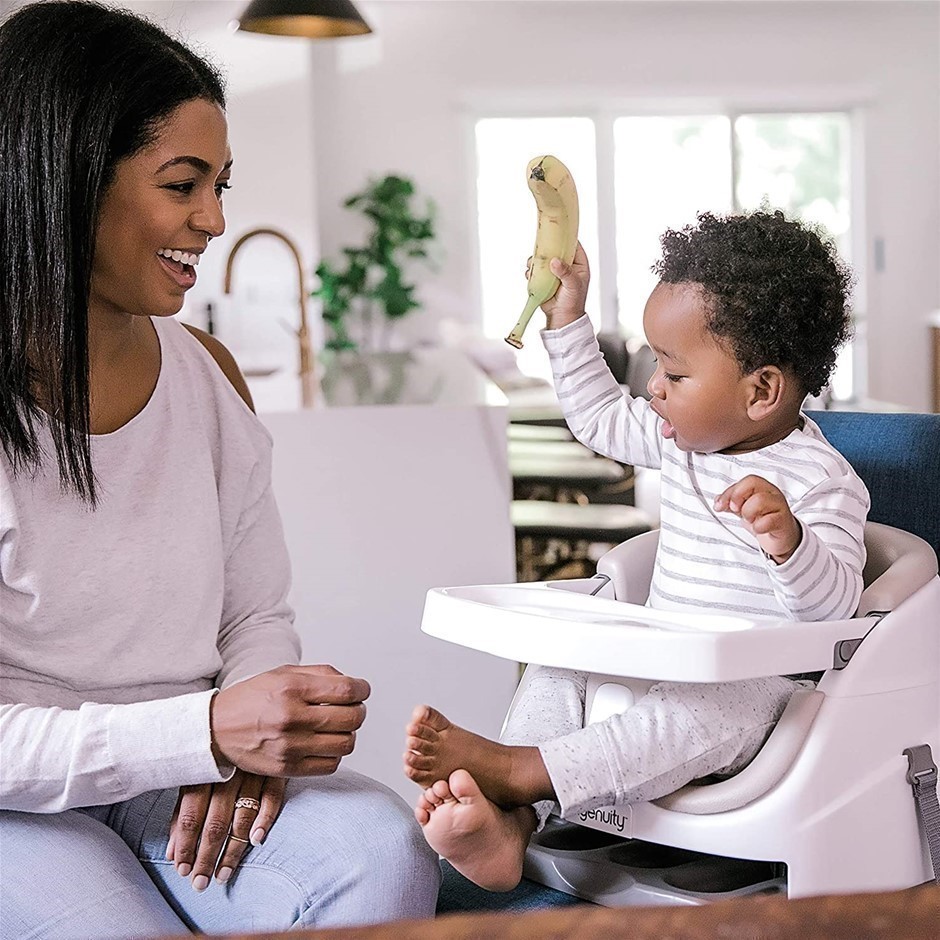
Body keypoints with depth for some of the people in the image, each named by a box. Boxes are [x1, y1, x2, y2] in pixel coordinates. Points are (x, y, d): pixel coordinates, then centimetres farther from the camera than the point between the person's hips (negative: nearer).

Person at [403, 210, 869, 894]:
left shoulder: (818, 480, -15)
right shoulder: (683, 438, 8)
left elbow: (832, 603, -23)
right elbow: (600, 416, 25)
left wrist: (787, 538, -43)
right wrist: (567, 318, 22)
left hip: (750, 689, -8)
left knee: (699, 710, -37)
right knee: (559, 670, -8)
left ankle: (508, 769, -41)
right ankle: (510, 824, -29)